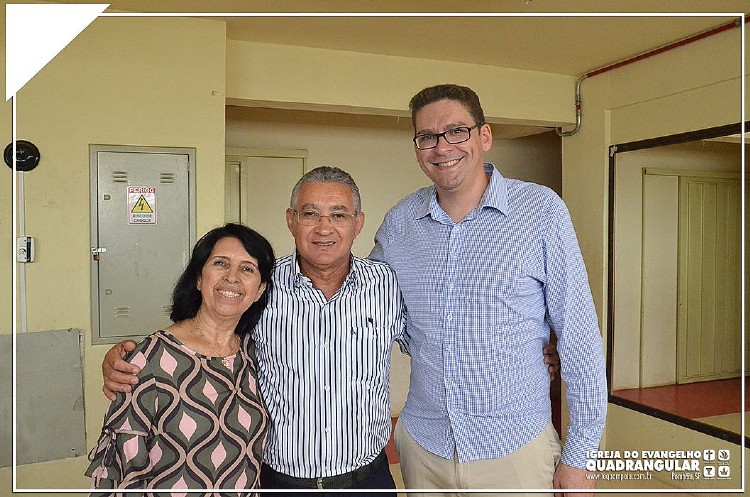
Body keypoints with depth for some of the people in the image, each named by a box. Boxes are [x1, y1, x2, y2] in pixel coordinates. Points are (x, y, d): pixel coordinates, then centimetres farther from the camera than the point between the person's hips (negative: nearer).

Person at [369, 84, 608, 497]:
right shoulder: (398, 222, -1)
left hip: (516, 451, -2)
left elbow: (579, 339, -8)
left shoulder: (541, 210, -9)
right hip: (422, 447, 3)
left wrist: (578, 455, -6)